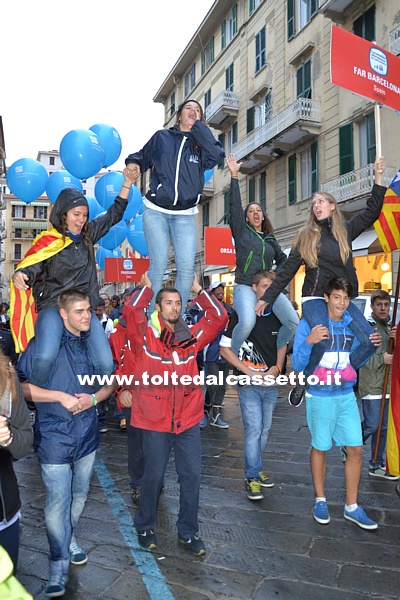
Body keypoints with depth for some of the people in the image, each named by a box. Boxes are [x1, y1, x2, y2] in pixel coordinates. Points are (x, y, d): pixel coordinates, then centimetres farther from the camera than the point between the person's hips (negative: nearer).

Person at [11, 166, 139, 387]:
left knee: (106, 363, -12)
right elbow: (30, 268, -9)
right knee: (46, 356, -30)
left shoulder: (88, 235, 13)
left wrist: (127, 183, 19)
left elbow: (114, 215, 22)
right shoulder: (48, 241, 0)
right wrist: (20, 276, -34)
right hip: (53, 306, -4)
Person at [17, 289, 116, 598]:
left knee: (79, 496, 20)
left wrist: (93, 398, -11)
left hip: (87, 434, 4)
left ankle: (69, 539, 45)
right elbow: (22, 386, -13)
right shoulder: (43, 343, -11)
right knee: (57, 503, 1)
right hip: (55, 437, -4)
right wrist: (61, 396, -20)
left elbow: (109, 383, 9)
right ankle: (59, 564, 22)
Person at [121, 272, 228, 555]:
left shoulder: (191, 336, 4)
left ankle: (189, 531, 30)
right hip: (155, 422, -3)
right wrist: (146, 287, -5)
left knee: (192, 476, 9)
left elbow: (220, 318, 1)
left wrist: (199, 290, 5)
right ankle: (145, 526, 37)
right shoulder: (146, 336, -5)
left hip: (188, 420, 3)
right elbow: (131, 311, -21)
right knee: (153, 476, 12)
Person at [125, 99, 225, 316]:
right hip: (156, 211, -1)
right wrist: (133, 164, -2)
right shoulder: (161, 137, 10)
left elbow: (217, 154, -11)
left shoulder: (201, 143, 10)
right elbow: (142, 156, 21)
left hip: (184, 216, 1)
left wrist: (199, 125, -2)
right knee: (158, 265, -10)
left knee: (186, 267, -10)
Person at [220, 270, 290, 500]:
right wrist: (250, 372, -12)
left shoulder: (277, 317, 4)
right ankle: (253, 477, 8)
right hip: (249, 384, -5)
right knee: (254, 428, -7)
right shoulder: (241, 315, -10)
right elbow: (224, 348, -8)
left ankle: (256, 469, 32)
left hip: (271, 383, 5)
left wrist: (277, 367, 0)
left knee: (264, 430, 14)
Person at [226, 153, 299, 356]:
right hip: (245, 287, -5)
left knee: (293, 322, -10)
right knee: (247, 322, -32)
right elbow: (234, 205, -3)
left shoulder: (270, 239, 19)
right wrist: (234, 176, -7)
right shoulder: (241, 231, 8)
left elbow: (283, 259, 28)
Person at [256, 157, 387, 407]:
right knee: (322, 339, -29)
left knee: (369, 341, -13)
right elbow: (288, 270, 4)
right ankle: (303, 381, -6)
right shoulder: (306, 236, 6)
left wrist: (378, 177, 2)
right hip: (315, 297, -3)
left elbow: (372, 211, 8)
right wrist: (267, 297, 0)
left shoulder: (345, 230, 11)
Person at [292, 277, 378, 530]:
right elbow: (297, 365, -13)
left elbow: (354, 359, 15)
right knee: (320, 448, 12)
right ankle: (320, 500, 32)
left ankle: (352, 506, 24)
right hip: (320, 397, -4)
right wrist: (308, 341, -30)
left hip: (347, 395, 4)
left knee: (356, 449, 6)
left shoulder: (353, 324, 3)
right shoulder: (309, 323, -12)